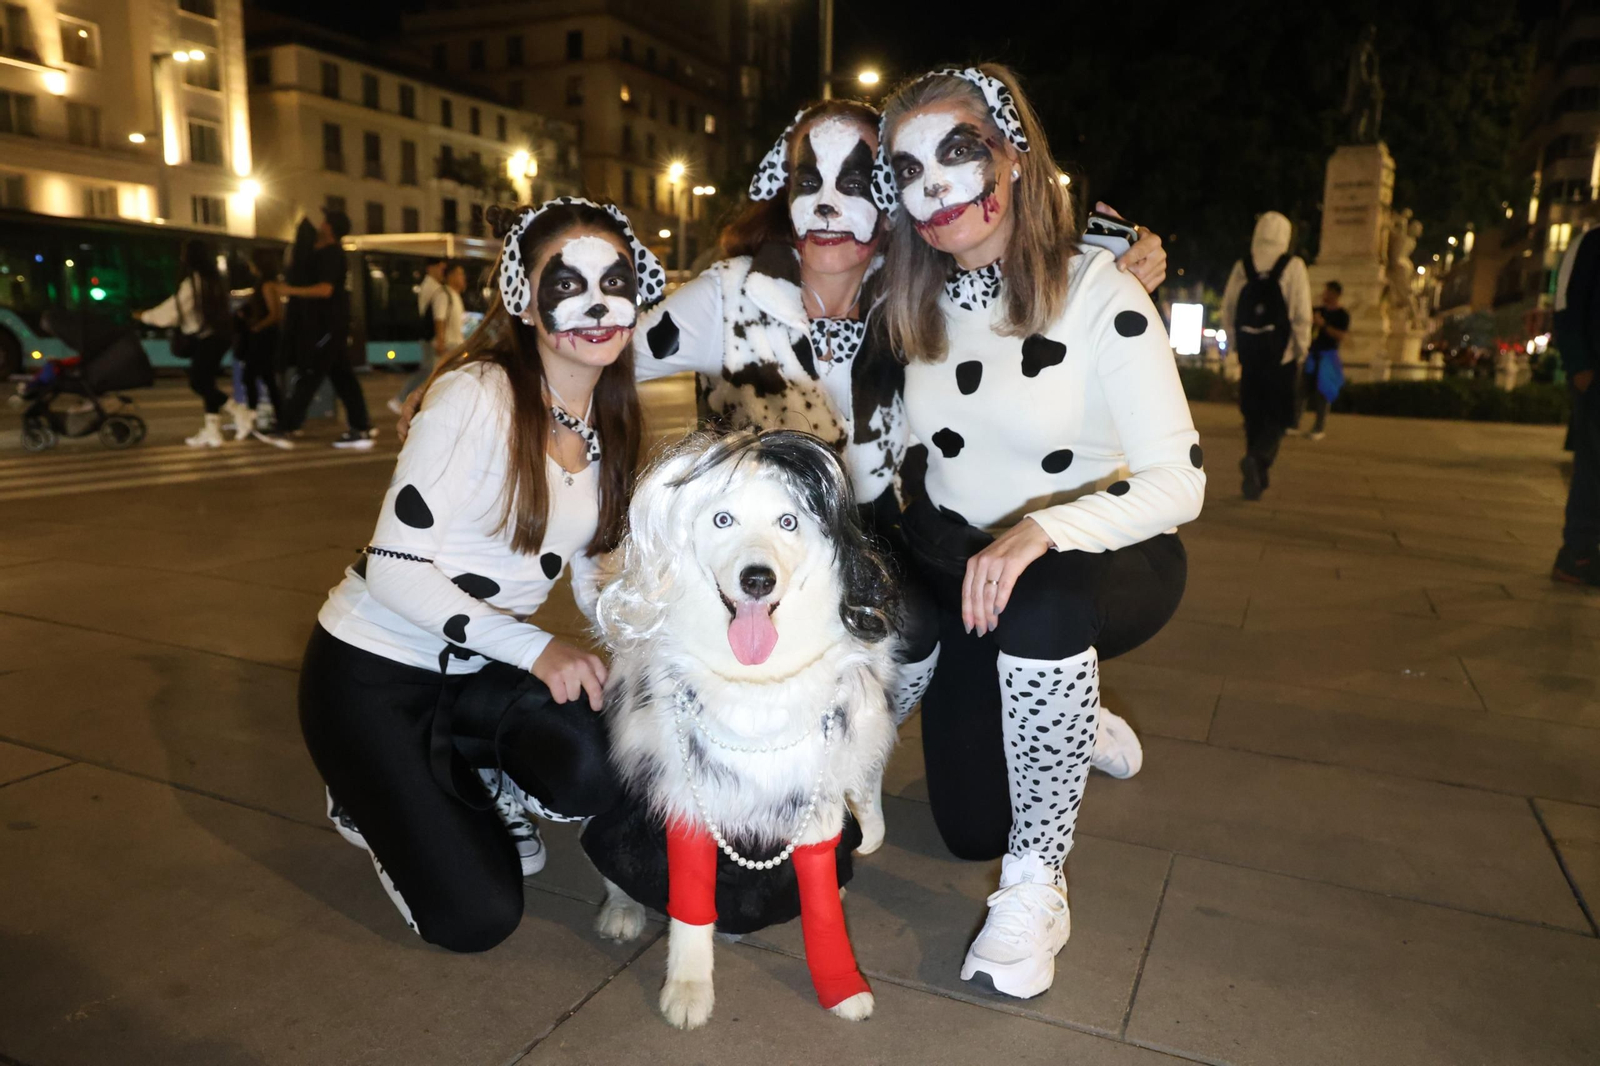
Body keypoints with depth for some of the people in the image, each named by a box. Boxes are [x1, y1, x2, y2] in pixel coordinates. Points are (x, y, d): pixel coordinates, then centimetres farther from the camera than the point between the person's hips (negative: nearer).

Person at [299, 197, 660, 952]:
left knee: (596, 769, -24)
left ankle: (469, 787, 10)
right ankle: (374, 794, 19)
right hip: (373, 670, -6)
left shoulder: (610, 425, 1)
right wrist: (536, 649, -29)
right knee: (474, 917, -11)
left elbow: (592, 575, 5)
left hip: (477, 672, 6)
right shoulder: (476, 396, -22)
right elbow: (395, 568, -23)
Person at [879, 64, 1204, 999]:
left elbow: (1179, 480, -24)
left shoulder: (1098, 291, -18)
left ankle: (1037, 887, -19)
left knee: (1040, 602, -42)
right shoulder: (916, 304, -1)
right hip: (962, 564, 5)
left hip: (1104, 560, -4)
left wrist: (1040, 533, -38)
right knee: (971, 829, 5)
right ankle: (1073, 724, 39)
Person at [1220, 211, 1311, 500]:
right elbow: (1302, 313, -7)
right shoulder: (1292, 265, -3)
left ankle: (1257, 475, 15)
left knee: (1253, 411, 13)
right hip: (1280, 349, -3)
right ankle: (1258, 458, -22)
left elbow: (1227, 309, 8)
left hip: (1249, 347, 3)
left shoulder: (1242, 266, 6)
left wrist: (1235, 342, 16)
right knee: (1278, 413, 4)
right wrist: (1300, 347, 2)